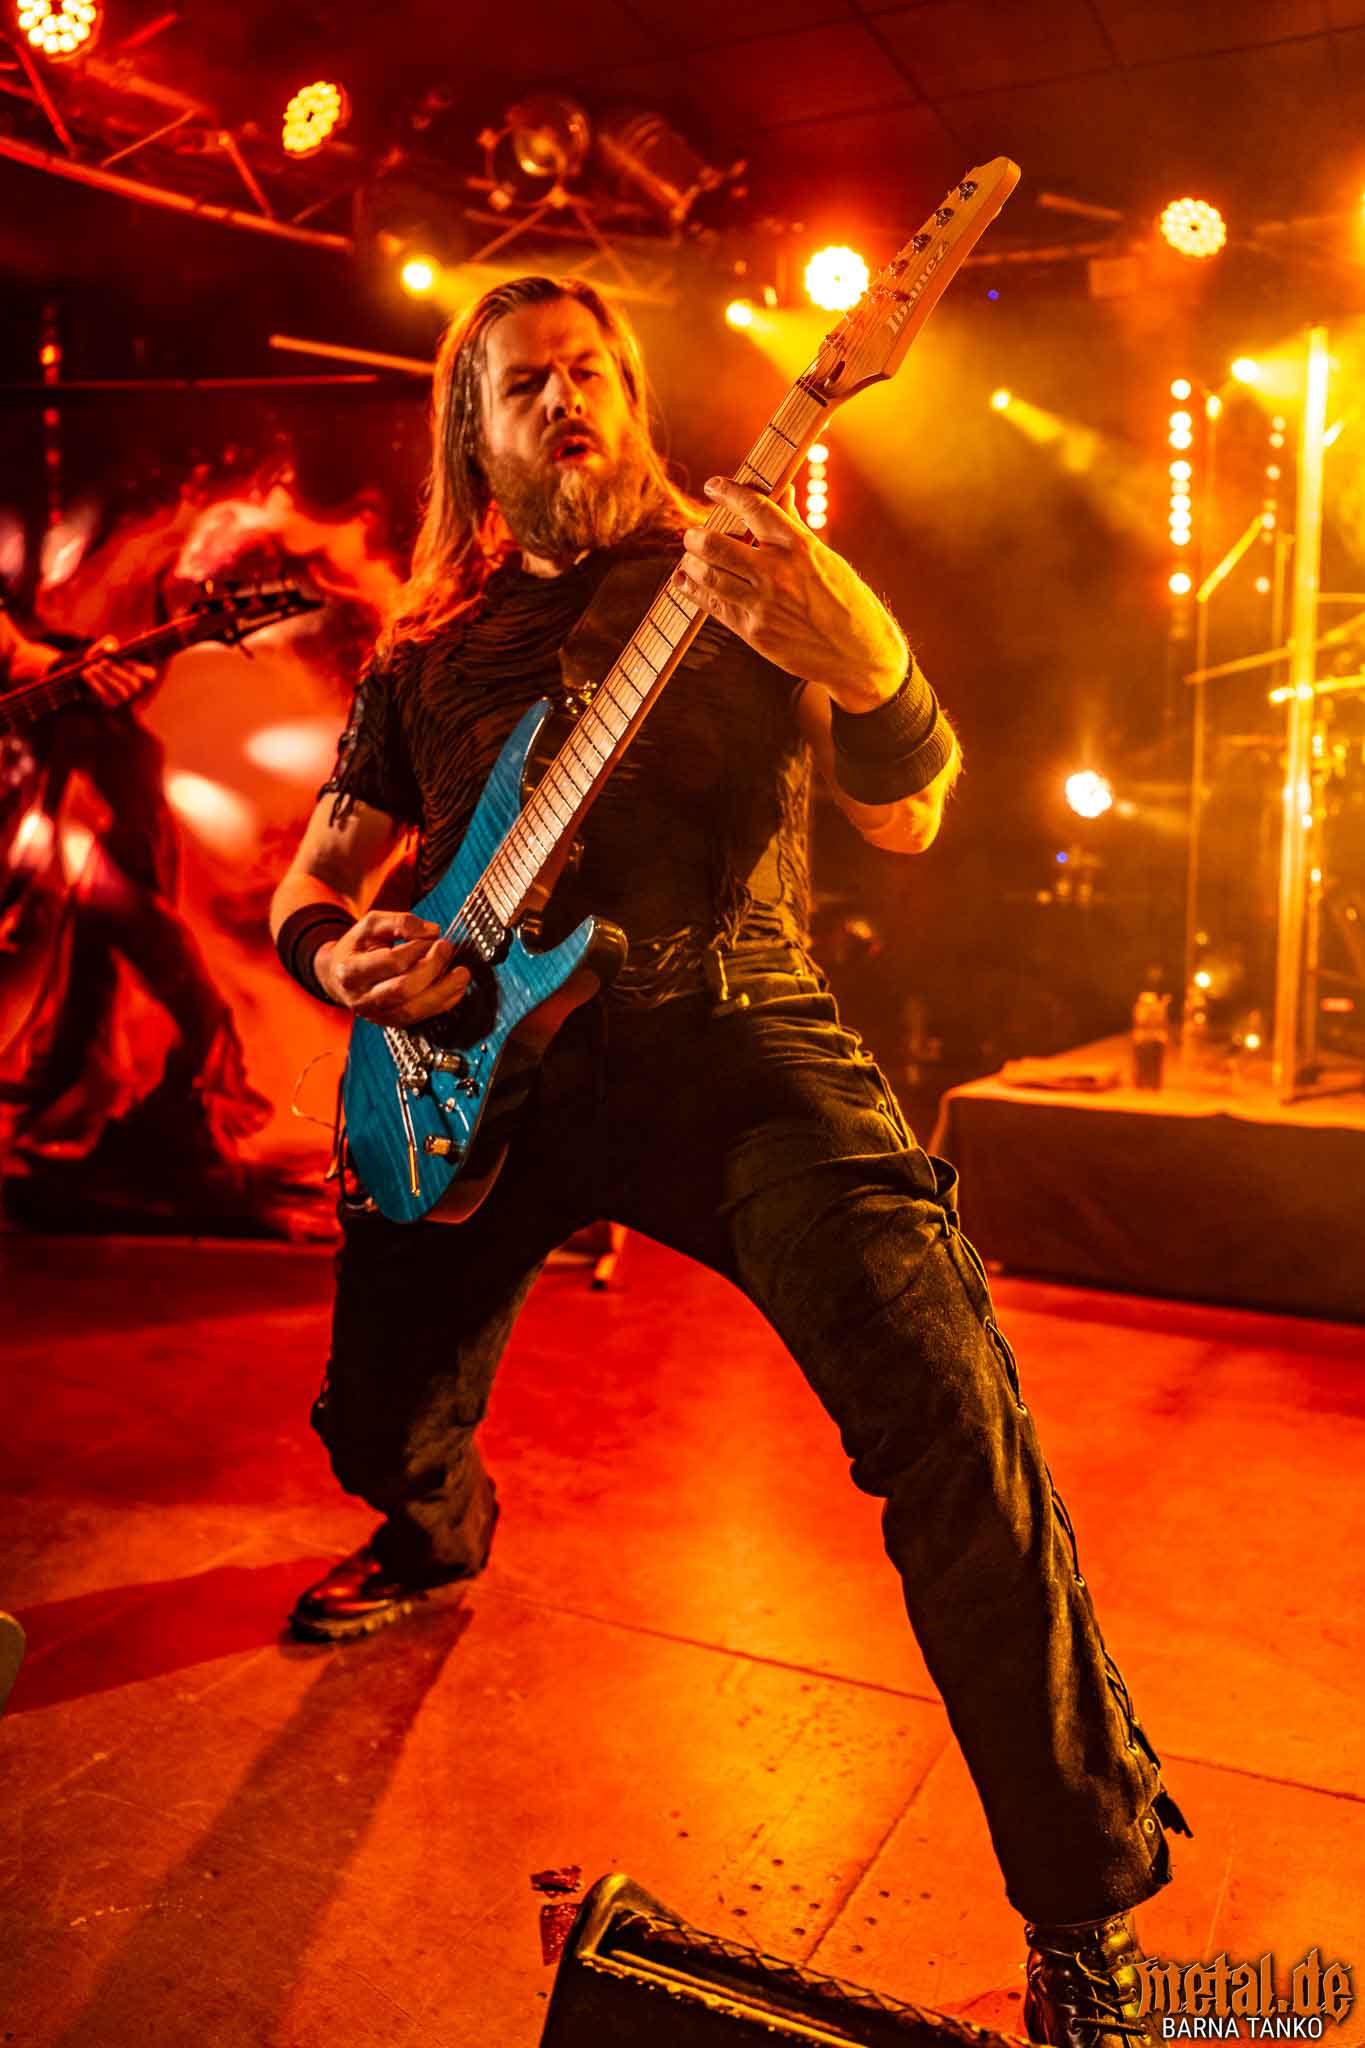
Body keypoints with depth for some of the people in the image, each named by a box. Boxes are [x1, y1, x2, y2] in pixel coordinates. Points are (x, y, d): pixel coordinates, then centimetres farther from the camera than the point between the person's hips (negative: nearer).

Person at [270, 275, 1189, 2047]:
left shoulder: (738, 583, 7)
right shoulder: (424, 651, 15)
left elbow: (905, 821, -5)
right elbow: (307, 886, 18)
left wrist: (859, 666, -27)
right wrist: (339, 953, -7)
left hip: (726, 1030, -3)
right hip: (486, 1060, 4)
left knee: (953, 1422, -22)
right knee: (376, 1423, 7)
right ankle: (440, 1534, 49)